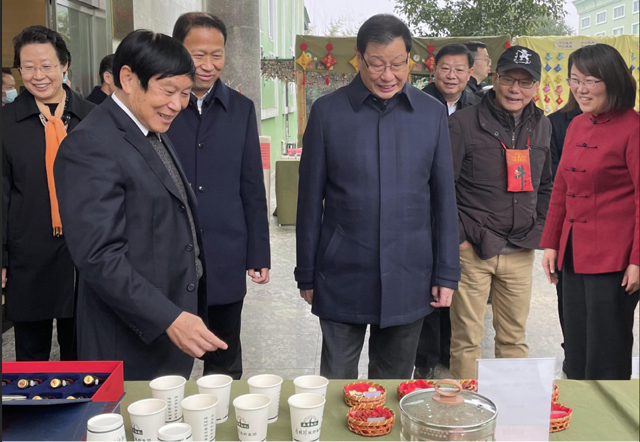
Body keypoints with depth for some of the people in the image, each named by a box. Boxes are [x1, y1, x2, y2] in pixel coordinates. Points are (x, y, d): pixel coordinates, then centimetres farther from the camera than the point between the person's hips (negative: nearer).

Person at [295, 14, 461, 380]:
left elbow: (444, 199, 5)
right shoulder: (327, 112, -3)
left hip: (408, 278, 2)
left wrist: (447, 273, 3)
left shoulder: (432, 114, 2)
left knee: (395, 383, 15)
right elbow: (310, 200, 1)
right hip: (343, 277, -1)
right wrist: (307, 275, 2)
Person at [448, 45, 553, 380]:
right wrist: (456, 237, -10)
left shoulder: (541, 126, 11)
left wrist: (539, 230, 10)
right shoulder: (463, 123, -6)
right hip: (473, 249, -4)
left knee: (514, 338, 14)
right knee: (466, 339, 2)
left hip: (521, 252, 5)